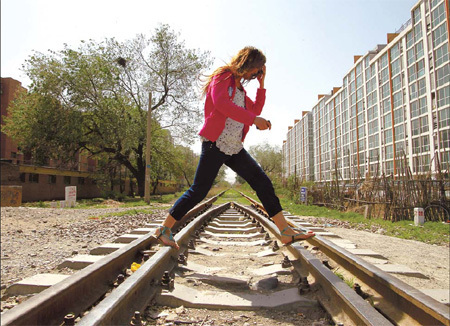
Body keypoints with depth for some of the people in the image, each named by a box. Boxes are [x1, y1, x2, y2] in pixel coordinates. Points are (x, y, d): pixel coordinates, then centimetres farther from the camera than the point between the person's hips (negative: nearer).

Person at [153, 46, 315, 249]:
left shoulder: (240, 88, 24)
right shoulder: (223, 77, 0)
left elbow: (256, 109, 27)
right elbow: (220, 103, -19)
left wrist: (261, 84, 21)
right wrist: (254, 119, -21)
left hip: (235, 148, 8)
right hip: (216, 144, -8)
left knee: (263, 182, 0)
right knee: (199, 190, -7)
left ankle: (286, 232, 4)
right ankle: (164, 229, 8)